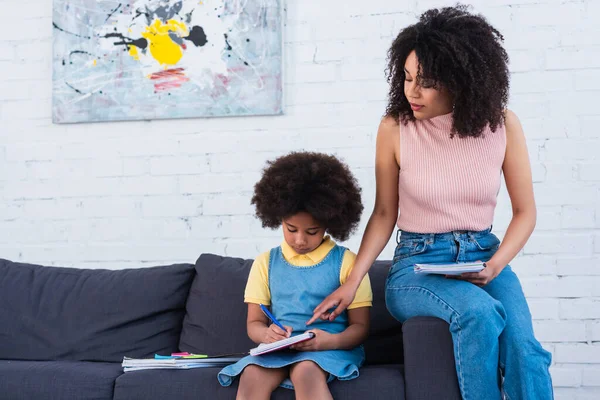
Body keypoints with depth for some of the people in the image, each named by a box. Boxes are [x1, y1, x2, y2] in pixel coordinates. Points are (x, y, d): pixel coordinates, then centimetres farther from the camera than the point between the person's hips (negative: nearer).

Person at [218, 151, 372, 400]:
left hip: (329, 349, -2)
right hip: (278, 349, 3)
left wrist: (332, 341, -20)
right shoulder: (265, 263, 12)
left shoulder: (346, 262, 4)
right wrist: (266, 334, -15)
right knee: (251, 376, -30)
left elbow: (360, 326, 3)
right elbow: (254, 322, 11)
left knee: (306, 372, -37)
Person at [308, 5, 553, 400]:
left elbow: (525, 211, 4)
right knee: (479, 313, -34)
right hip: (417, 264, -1)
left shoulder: (502, 124, -4)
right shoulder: (395, 128, -8)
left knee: (523, 350, -27)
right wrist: (352, 283, -5)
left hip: (482, 255, 2)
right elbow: (384, 213, 3)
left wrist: (495, 266, -12)